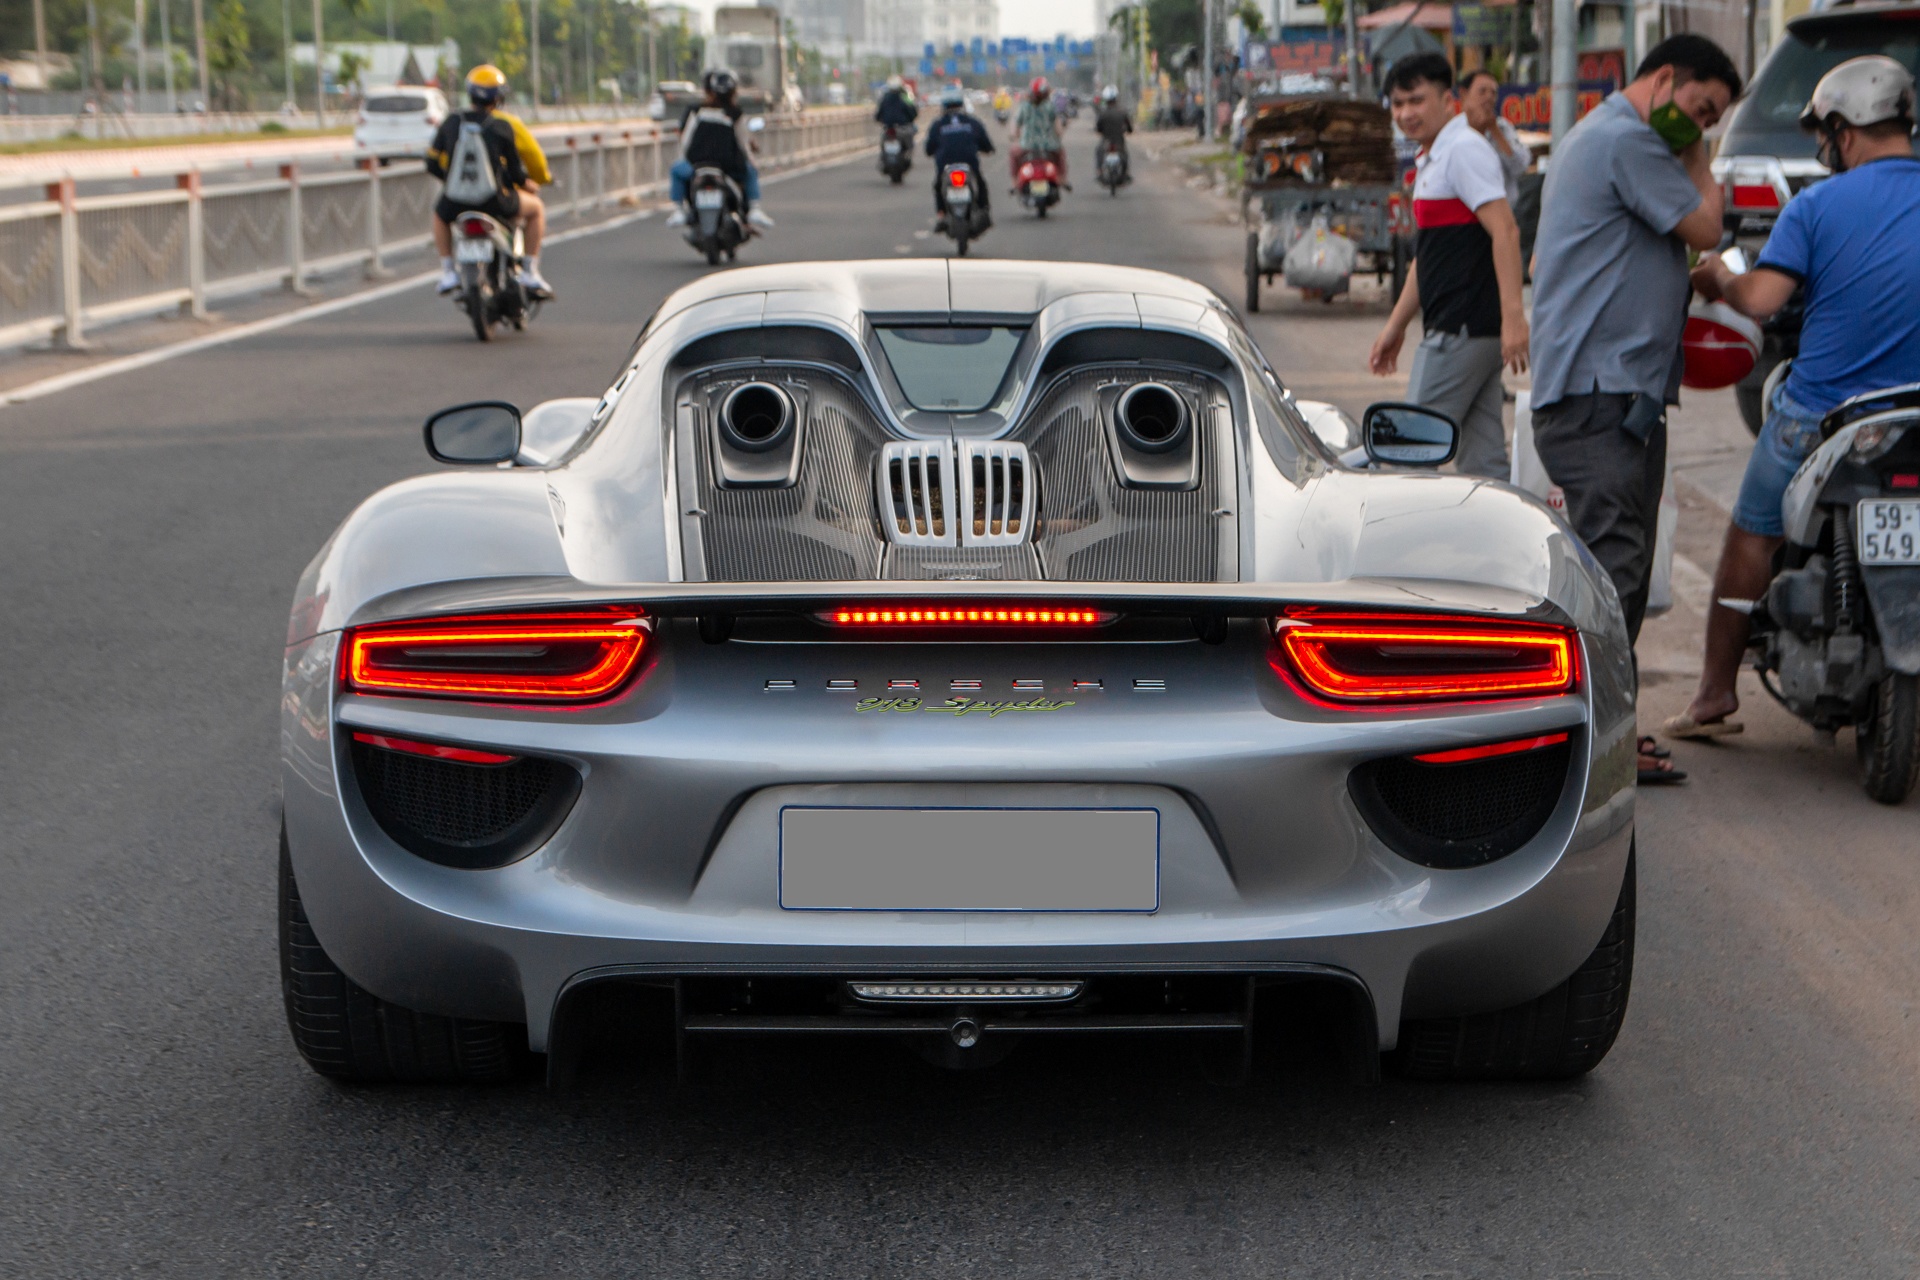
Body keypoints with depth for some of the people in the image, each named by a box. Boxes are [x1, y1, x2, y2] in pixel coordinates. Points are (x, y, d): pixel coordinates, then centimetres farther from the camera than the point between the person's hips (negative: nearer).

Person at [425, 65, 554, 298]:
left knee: (440, 214, 39)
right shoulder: (505, 125, -3)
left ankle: (447, 272, 27)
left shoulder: (450, 123, 4)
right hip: (493, 203, -3)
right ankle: (530, 273, 18)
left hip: (455, 204, 3)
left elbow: (433, 164, 9)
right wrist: (538, 180, 26)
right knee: (536, 209, 25)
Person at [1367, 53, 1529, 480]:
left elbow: (1505, 232, -20)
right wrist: (1396, 326, 28)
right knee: (1484, 463, 7)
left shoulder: (1465, 150, -10)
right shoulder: (1432, 160, 20)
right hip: (1451, 329, 10)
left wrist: (1513, 316, -27)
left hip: (1461, 330, -10)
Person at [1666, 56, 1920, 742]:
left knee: (1752, 537, 13)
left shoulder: (1816, 206, -8)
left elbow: (1761, 299, -16)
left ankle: (1716, 694, 16)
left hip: (1817, 414, -2)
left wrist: (1717, 279, 4)